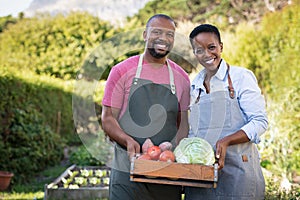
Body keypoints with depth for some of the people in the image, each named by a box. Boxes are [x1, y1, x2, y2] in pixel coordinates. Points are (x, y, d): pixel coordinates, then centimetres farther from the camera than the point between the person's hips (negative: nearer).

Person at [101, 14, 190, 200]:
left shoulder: (181, 78, 10)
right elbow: (108, 118, 0)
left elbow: (185, 123, 10)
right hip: (127, 169, -2)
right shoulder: (122, 71, 1)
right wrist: (128, 141, -18)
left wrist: (173, 148, -9)